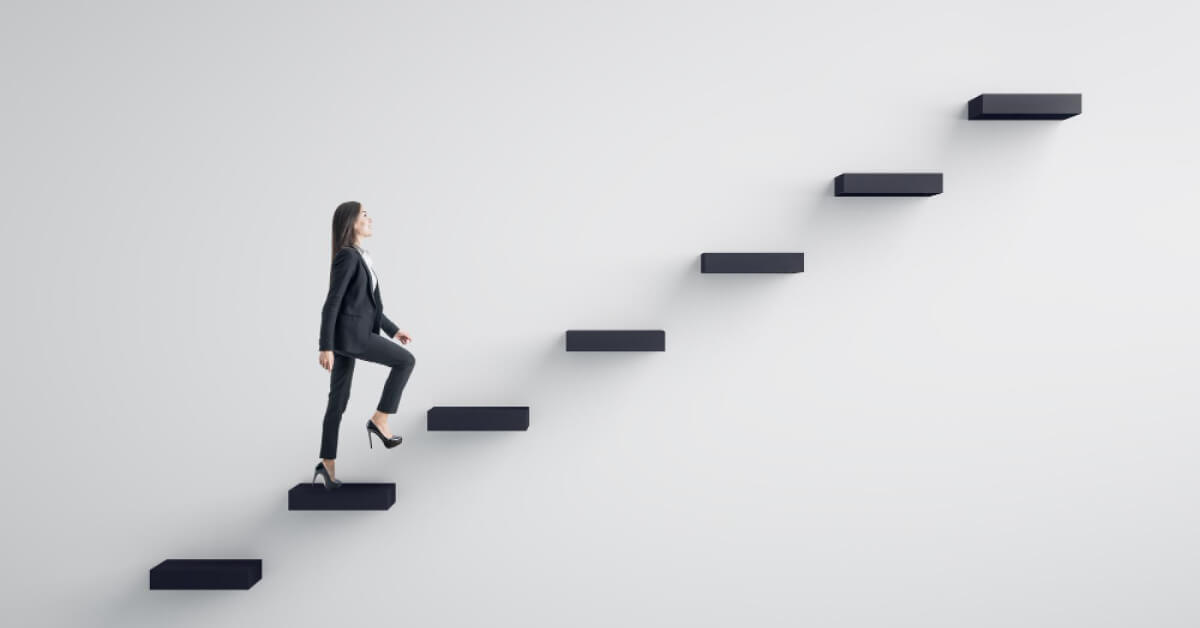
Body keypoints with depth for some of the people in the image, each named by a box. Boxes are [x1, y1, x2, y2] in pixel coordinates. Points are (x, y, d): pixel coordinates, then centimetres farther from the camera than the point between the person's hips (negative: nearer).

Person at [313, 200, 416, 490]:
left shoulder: (359, 257, 17)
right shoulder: (346, 256, -14)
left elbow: (365, 302, 24)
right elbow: (331, 303, -17)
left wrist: (392, 329, 23)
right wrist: (325, 347, -19)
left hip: (350, 333, 10)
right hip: (349, 334, -10)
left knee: (338, 400, 11)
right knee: (406, 360, -1)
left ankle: (327, 465, 15)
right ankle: (379, 420, 4)